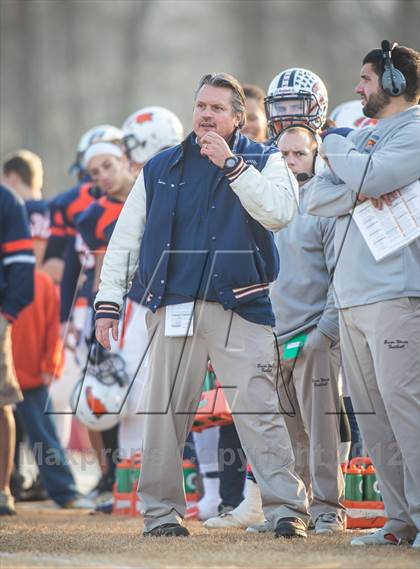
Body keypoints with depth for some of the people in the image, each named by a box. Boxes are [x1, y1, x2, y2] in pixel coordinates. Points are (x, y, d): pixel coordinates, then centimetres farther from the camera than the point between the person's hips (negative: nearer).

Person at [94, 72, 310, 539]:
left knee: (258, 410, -12)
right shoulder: (160, 169, 17)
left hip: (238, 307, -3)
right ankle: (160, 512, 13)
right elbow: (125, 238, 17)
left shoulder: (264, 162, 9)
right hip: (173, 307, 3)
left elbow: (279, 213, -11)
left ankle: (287, 509, -12)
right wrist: (108, 301, 8)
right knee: (163, 413, 3)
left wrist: (230, 164, -13)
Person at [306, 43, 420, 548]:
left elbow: (373, 175, -18)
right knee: (372, 415, 7)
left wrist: (334, 148, 1)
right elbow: (317, 198, 10)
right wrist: (359, 193, -10)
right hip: (351, 297, 9)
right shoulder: (362, 137, 22)